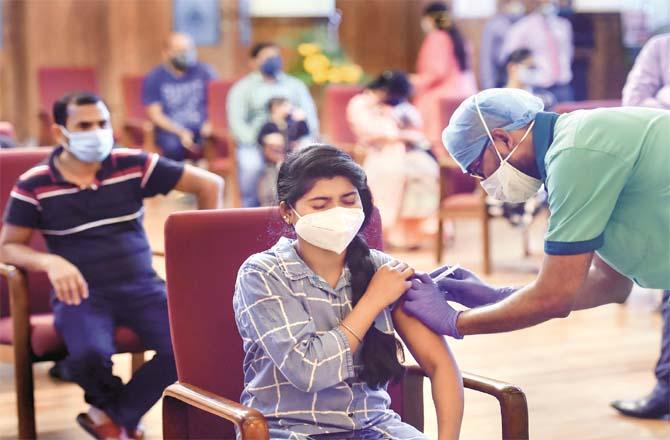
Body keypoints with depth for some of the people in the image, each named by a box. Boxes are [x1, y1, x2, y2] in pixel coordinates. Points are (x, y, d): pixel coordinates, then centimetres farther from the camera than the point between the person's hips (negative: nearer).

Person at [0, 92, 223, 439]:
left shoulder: (134, 165, 0)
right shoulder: (33, 185, -2)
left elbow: (210, 184, 6)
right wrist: (50, 261, -19)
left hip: (142, 288, 2)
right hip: (81, 294, -2)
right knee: (90, 355, -34)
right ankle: (112, 404, 6)